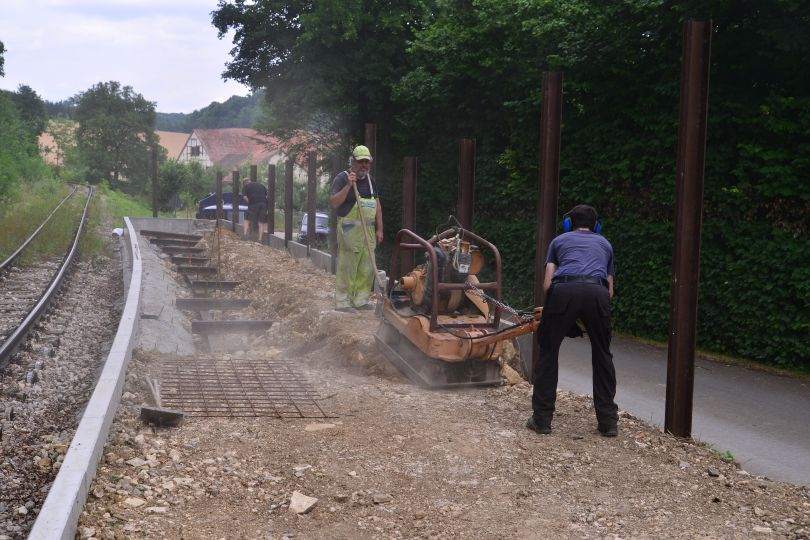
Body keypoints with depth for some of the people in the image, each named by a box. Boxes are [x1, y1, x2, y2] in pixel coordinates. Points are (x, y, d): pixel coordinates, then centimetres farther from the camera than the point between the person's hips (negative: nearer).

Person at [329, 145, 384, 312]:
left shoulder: (370, 180, 16)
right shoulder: (342, 178, -4)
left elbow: (377, 205, 19)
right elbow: (334, 203, -15)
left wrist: (379, 229, 13)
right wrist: (348, 185, -23)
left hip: (368, 230, 7)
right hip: (349, 229, -7)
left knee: (366, 268, 7)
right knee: (347, 267, -6)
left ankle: (360, 300, 17)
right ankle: (342, 302, 1)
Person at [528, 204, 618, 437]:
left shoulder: (559, 240, 30)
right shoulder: (604, 244, 35)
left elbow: (547, 284, 19)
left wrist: (552, 310, 36)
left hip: (564, 290, -1)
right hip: (597, 293, 2)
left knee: (548, 352, 13)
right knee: (602, 356, 18)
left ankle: (541, 418, 13)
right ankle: (608, 421, 19)